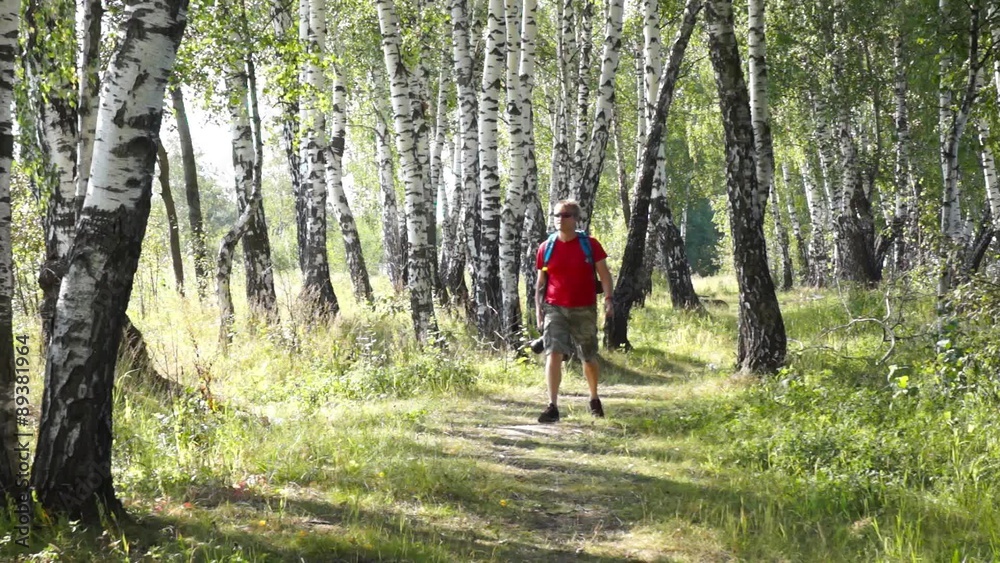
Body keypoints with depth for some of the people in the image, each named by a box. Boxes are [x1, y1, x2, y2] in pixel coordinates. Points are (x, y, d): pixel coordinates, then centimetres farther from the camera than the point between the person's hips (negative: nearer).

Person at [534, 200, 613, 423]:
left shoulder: (590, 245, -2)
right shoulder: (546, 248, 3)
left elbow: (604, 274, 0)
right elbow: (540, 282, 8)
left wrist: (608, 299, -13)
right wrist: (538, 309, 2)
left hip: (584, 310, 0)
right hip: (555, 309, 0)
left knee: (589, 357, 13)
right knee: (553, 354, -14)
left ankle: (594, 399, 36)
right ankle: (553, 407, -15)